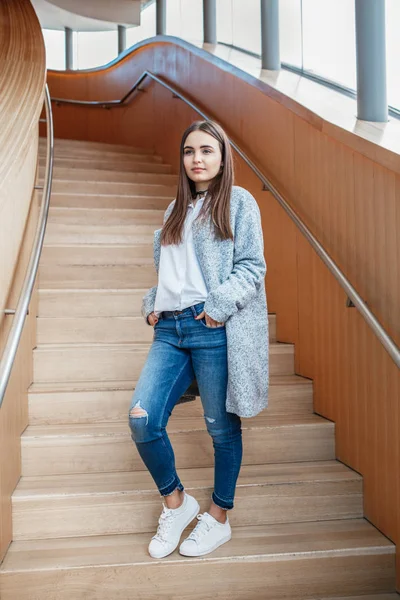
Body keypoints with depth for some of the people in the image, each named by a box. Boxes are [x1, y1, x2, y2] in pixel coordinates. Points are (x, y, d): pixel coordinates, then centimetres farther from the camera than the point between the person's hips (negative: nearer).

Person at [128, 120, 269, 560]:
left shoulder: (238, 201, 4)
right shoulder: (177, 209, 22)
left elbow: (252, 265, -4)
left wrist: (219, 306, -15)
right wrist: (152, 304, 10)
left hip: (214, 329, -5)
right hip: (170, 328, 5)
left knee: (221, 426, 4)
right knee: (142, 418, -7)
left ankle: (218, 519, 25)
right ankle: (176, 503, 17)